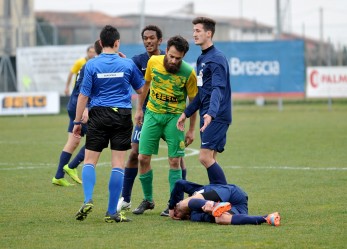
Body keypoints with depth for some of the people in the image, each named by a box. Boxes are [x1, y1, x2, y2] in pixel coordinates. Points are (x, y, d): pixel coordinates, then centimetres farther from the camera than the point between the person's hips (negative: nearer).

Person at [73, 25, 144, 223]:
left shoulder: (92, 65, -3)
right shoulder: (128, 64, 0)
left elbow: (84, 95, -3)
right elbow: (141, 90, 12)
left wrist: (77, 121, 6)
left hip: (98, 116, 0)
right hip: (122, 116, 0)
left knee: (90, 160, 9)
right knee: (118, 164, 1)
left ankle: (88, 200, -11)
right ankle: (112, 212, 0)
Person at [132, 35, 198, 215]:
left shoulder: (188, 73, -15)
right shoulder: (153, 62, -8)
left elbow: (193, 101, -4)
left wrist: (191, 130, -2)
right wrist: (139, 109, 15)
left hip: (174, 117, -3)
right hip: (152, 114, 3)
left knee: (174, 161, -4)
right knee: (143, 158, 0)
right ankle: (148, 200, 17)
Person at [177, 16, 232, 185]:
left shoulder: (217, 59, -12)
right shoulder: (202, 59, 18)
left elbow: (218, 89, -25)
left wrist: (211, 113, -38)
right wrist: (186, 113, 22)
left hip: (216, 117, -10)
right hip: (206, 116, 10)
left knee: (205, 157, -15)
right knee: (210, 159, 8)